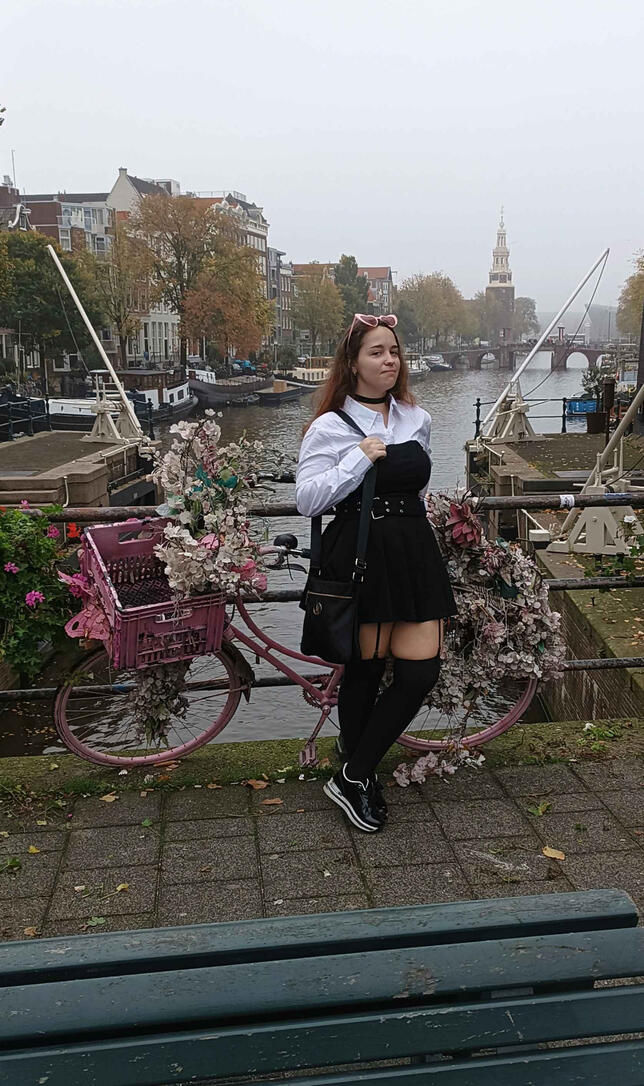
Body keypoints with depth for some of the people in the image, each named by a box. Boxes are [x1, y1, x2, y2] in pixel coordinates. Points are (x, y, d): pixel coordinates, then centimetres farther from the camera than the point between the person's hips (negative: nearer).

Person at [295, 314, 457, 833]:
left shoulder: (418, 420, 13)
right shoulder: (331, 426, -2)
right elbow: (307, 500, -10)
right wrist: (358, 461, -14)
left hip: (415, 552, 5)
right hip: (359, 555, -5)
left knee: (421, 671, -3)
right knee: (365, 672, 3)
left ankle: (354, 776, 12)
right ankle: (360, 779, 24)